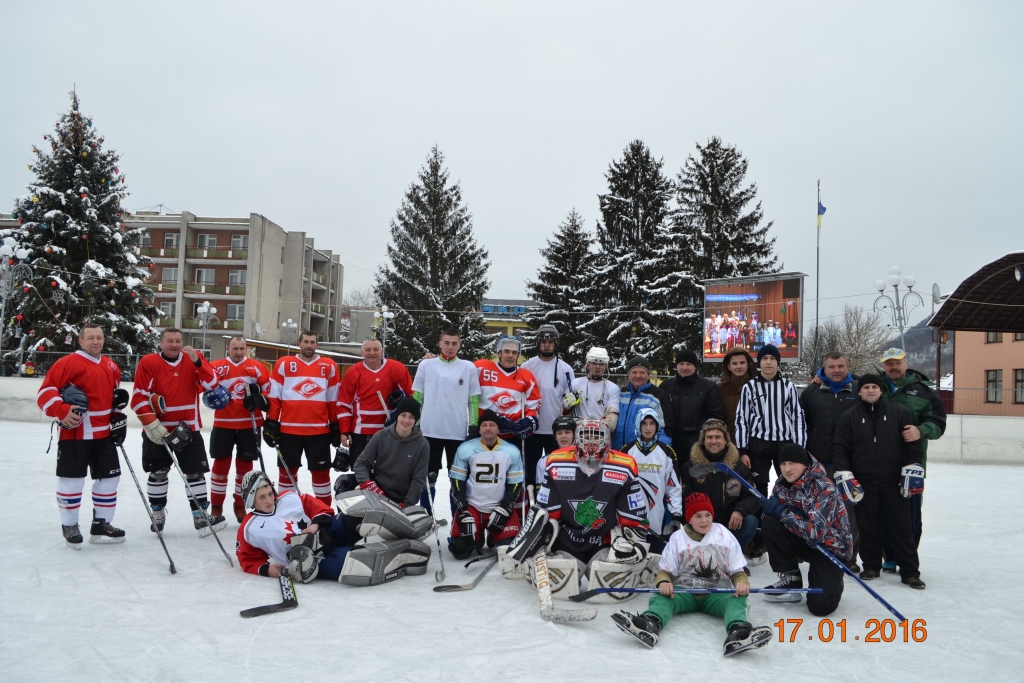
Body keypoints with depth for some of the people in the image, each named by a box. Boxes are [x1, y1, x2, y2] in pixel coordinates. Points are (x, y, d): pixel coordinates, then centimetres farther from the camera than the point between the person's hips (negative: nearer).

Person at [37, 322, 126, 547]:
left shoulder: (111, 366, 12)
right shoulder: (67, 363, -10)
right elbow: (45, 392, -13)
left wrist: (118, 419, 13)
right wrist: (63, 411, -26)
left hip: (104, 434, 6)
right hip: (74, 434, -6)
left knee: (109, 478, 9)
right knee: (72, 481, 0)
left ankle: (101, 525, 21)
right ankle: (69, 526, 18)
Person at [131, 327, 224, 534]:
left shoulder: (194, 358, 0)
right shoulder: (149, 362, -7)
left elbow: (211, 384, -12)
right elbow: (139, 398, -10)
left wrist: (197, 361, -26)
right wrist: (153, 426, -15)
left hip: (189, 429, 1)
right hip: (158, 430, -1)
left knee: (196, 473, 2)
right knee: (158, 473, 11)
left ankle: (200, 516, 10)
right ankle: (158, 513, 30)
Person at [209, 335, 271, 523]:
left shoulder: (256, 367, 4)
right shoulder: (217, 367, 1)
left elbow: (269, 387, 3)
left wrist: (261, 400, -12)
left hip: (250, 424, 1)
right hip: (223, 424, -1)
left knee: (245, 465, 8)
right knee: (221, 464, 4)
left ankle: (240, 506, 22)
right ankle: (216, 507, 16)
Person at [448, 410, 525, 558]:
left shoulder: (512, 451, -4)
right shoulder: (465, 449, -6)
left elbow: (515, 484, 0)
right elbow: (457, 482, -4)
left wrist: (503, 510, -11)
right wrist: (463, 512, -12)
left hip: (500, 507, 0)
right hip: (471, 506, 0)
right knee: (460, 549, -16)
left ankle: (493, 537, 19)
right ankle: (476, 537, 20)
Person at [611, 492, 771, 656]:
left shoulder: (725, 536, 3)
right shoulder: (678, 538, 2)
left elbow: (737, 571, 5)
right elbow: (665, 570, 3)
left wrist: (742, 583, -20)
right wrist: (663, 582, -22)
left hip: (717, 593, 0)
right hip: (685, 592, 0)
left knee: (737, 600, -32)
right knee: (662, 597, -30)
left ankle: (737, 632, -64)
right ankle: (650, 625, -63)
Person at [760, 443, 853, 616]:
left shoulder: (824, 488, -26)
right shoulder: (782, 484, -5)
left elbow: (815, 532, -33)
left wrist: (783, 513, -28)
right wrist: (770, 508, -25)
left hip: (831, 546, -6)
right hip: (804, 542, 6)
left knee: (819, 605, -24)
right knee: (769, 524, -23)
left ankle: (832, 582, 13)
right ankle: (791, 580, -7)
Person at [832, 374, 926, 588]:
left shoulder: (898, 413, 3)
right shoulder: (849, 417, 4)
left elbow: (913, 442, 4)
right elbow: (839, 448, 2)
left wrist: (913, 469, -2)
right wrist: (844, 476, -5)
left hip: (894, 481, 0)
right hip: (863, 482, 1)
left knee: (902, 526, 2)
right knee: (867, 527, 8)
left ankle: (910, 571, 10)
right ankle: (871, 566, 22)